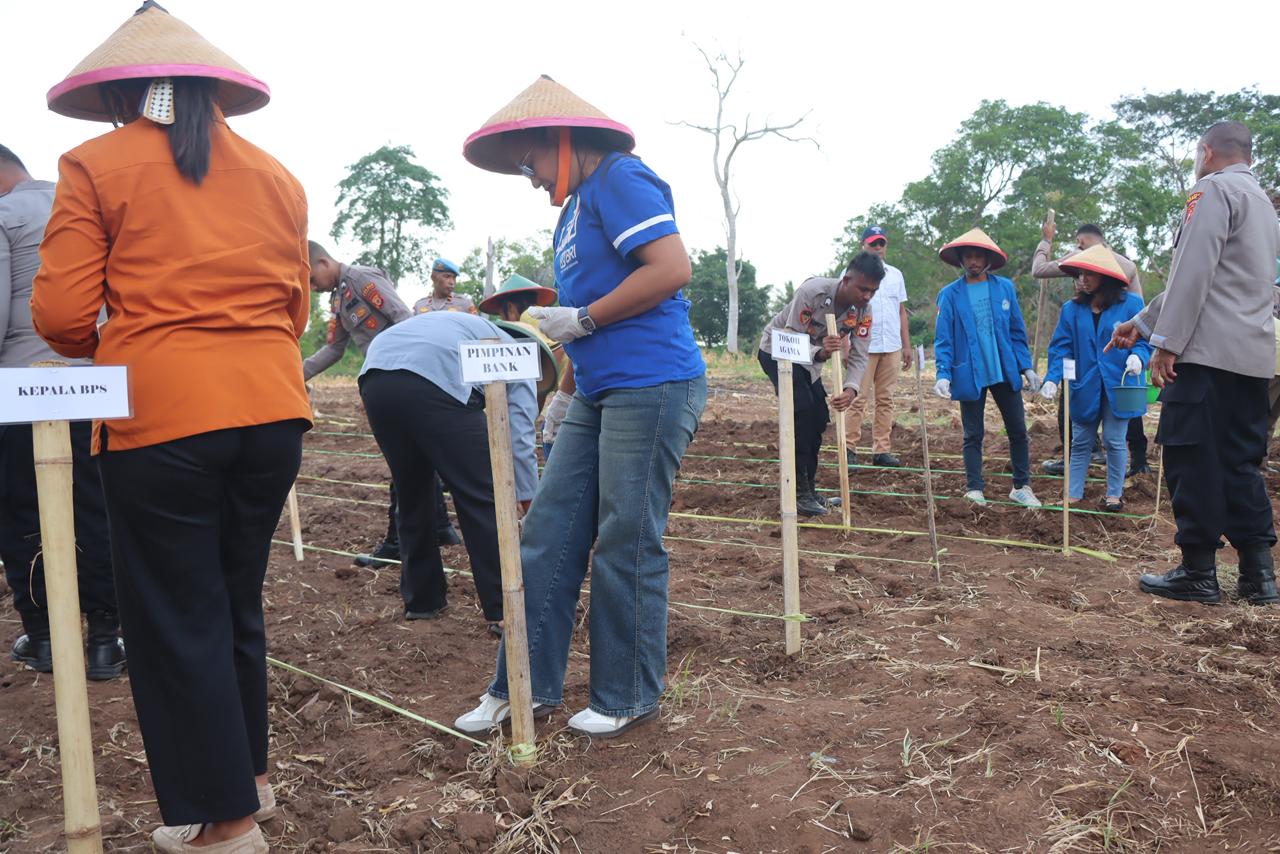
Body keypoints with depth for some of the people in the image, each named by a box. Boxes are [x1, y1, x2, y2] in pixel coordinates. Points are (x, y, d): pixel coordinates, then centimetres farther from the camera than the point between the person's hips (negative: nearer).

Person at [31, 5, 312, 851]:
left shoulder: (95, 166, 1)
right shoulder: (276, 176, 12)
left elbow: (62, 314, -4)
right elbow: (296, 308, 12)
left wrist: (109, 352, 16)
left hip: (160, 417, -4)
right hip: (274, 409, 5)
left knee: (176, 617, 9)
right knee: (237, 601, 20)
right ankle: (249, 773, 34)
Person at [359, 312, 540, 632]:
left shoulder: (468, 327, 42)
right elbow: (519, 439, 9)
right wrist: (529, 502, 12)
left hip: (373, 376, 7)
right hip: (436, 380, -7)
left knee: (412, 495, 22)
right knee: (482, 497, 4)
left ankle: (420, 600, 31)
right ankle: (504, 611, 6)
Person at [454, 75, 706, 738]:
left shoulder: (620, 179, -7)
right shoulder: (574, 209, 21)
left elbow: (672, 268, -20)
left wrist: (581, 319, -13)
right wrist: (566, 391, 24)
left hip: (652, 386, -10)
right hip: (598, 396, 10)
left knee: (626, 548, -2)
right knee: (548, 536, 7)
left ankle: (629, 700, 15)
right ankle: (526, 688, 18)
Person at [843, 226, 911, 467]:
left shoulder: (896, 275, 15)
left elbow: (902, 312, 17)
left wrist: (906, 345, 12)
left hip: (892, 348, 5)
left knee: (885, 399, 7)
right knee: (858, 398, -5)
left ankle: (882, 450, 11)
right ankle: (849, 447, 1)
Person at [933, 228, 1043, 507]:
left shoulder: (1005, 287, 3)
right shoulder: (950, 295, -4)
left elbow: (1017, 331, 7)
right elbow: (943, 340, -5)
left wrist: (1026, 366, 1)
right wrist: (943, 374, -16)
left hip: (1005, 372, 3)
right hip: (969, 375, -2)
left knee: (1018, 431, 9)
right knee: (973, 435, 7)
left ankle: (1021, 487, 23)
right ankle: (974, 489, 16)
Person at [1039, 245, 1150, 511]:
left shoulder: (1131, 304, -6)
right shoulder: (1072, 309, 1)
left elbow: (1143, 339, -2)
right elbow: (1061, 347, 0)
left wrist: (1138, 357, -24)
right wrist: (1052, 378, -13)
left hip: (1118, 386, -2)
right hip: (1085, 387, 3)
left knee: (1114, 441, 3)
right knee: (1080, 442, 8)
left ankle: (1115, 494, 17)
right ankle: (1074, 495, 14)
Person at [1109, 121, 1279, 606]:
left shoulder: (1214, 189, -3)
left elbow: (1193, 272, -15)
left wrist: (1166, 343, -15)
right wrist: (1141, 324, 30)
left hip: (1208, 352, -9)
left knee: (1192, 461, -4)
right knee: (1241, 463, 10)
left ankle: (1198, 572, 1)